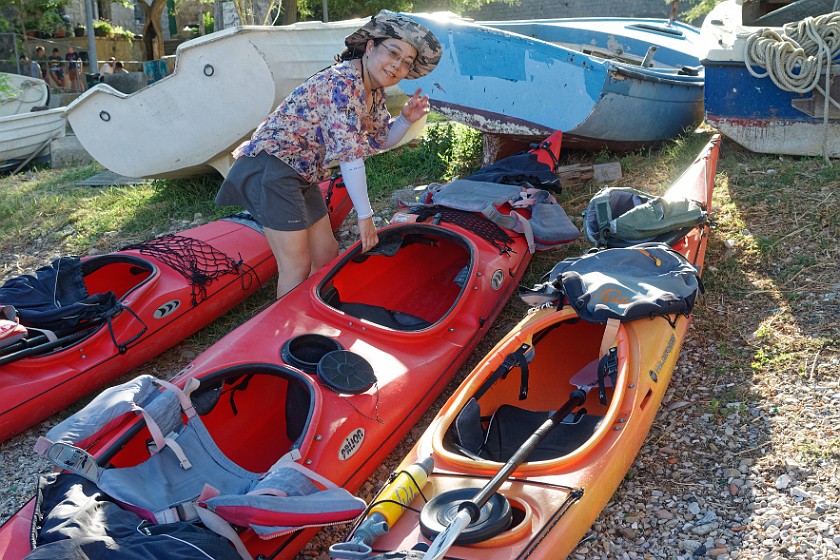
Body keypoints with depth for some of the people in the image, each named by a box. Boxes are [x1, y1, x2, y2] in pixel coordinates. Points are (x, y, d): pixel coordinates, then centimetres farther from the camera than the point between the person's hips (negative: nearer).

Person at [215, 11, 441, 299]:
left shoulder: (374, 91, 6)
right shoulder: (343, 82, -23)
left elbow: (382, 139, 19)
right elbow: (350, 153, -25)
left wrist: (406, 118, -2)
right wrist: (365, 215, -20)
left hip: (302, 175, 10)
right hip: (271, 168, -10)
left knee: (327, 255, 13)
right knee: (297, 268, -7)